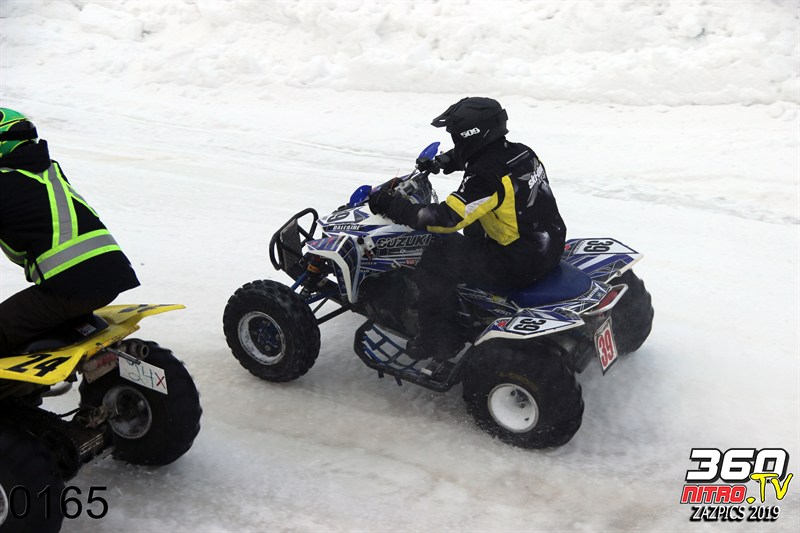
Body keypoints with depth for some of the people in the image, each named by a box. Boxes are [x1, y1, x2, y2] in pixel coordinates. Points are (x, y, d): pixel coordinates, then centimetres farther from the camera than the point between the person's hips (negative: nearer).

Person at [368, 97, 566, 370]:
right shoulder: (521, 152, 1)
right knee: (472, 229, 31)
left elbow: (444, 219, -28)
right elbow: (479, 156, 23)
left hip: (518, 265, -9)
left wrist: (391, 205, -20)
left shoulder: (485, 178, -26)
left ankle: (440, 341, 4)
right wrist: (439, 163, 19)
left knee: (434, 261, -7)